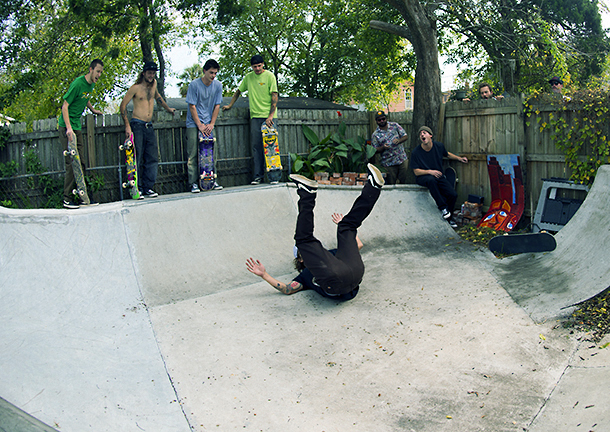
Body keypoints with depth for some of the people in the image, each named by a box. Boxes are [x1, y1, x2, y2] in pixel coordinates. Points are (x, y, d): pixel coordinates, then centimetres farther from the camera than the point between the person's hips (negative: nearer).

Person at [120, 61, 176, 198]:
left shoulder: (154, 84, 13)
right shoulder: (135, 88, -5)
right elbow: (123, 105, -4)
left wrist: (168, 108, 45)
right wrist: (127, 126, -10)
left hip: (149, 126, 6)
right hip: (137, 125, -6)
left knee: (153, 159, 2)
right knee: (137, 159, -7)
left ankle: (147, 188, 7)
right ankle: (137, 188, -1)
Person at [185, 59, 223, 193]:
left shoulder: (218, 85, 2)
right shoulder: (194, 85, -10)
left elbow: (217, 106, 6)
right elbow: (192, 106, -9)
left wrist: (211, 124, -3)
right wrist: (200, 125, -12)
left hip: (208, 124, 3)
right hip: (193, 124, -3)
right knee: (193, 154, -5)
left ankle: (212, 180, 8)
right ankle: (193, 183, -2)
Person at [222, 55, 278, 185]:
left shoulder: (270, 76, -1)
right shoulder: (248, 77, 12)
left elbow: (274, 96, -6)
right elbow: (238, 91, 26)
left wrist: (271, 115, -14)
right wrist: (230, 105, 25)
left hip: (268, 116, -3)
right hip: (255, 116, 3)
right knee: (256, 146, -1)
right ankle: (258, 175, 2)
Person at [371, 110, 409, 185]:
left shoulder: (394, 126, 5)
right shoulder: (375, 135, 0)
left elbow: (405, 136, 5)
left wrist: (399, 140, -16)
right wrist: (383, 147, -19)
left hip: (403, 159, 2)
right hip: (388, 163, -1)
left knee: (404, 181, 5)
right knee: (391, 184, 3)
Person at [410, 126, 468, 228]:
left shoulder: (439, 146, 0)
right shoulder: (415, 152, -11)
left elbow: (447, 154, 24)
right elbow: (416, 172, -9)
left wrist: (459, 158, 14)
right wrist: (430, 171, -23)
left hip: (438, 176, 4)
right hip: (423, 177, -4)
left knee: (453, 194, -18)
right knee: (431, 180, -41)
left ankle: (448, 217, 10)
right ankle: (443, 207, -26)